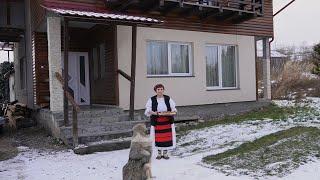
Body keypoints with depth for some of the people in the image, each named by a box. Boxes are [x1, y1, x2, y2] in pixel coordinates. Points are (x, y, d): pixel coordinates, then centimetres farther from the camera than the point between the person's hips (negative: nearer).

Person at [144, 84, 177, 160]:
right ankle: (159, 153, 20)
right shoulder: (152, 99, -1)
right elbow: (147, 110, -2)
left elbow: (173, 108, 7)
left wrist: (173, 111, -15)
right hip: (156, 121, -1)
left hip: (167, 121, 1)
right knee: (158, 137, 2)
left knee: (167, 136, 3)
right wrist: (153, 112, -22)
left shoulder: (168, 99, 2)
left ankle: (165, 153, 18)